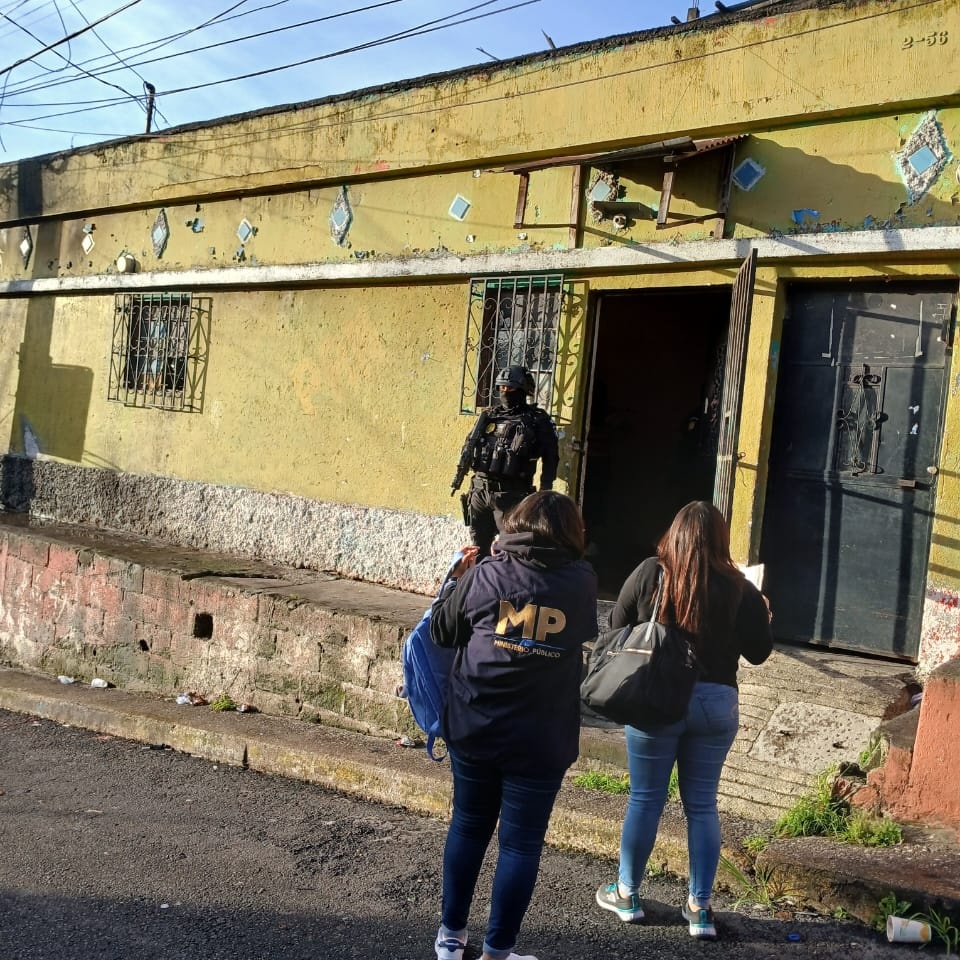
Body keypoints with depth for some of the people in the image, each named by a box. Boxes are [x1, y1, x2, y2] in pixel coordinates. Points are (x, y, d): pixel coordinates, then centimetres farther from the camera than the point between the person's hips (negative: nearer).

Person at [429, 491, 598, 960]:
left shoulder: (484, 573, -7)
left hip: (472, 728, 2)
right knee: (520, 843, 10)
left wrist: (461, 578, 15)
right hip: (541, 739, -1)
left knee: (468, 827, 18)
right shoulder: (582, 581, -6)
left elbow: (441, 632, 3)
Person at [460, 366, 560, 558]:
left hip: (511, 494, -5)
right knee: (479, 545, 15)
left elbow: (551, 457, -4)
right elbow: (471, 444, 21)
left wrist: (545, 491, -10)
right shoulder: (490, 415, 12)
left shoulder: (537, 420, -3)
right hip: (480, 490, 5)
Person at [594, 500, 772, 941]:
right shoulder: (738, 588, -8)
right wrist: (761, 611, 18)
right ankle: (700, 908, 19)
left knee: (645, 799, 12)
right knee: (702, 804, 13)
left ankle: (626, 894, 25)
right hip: (715, 703, 1)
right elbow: (759, 652, 1)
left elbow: (616, 628, 2)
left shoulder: (649, 573, -9)